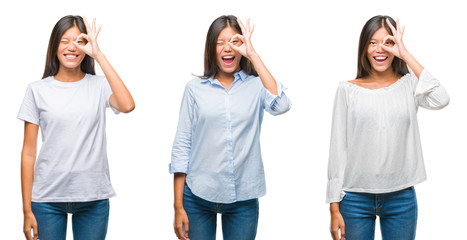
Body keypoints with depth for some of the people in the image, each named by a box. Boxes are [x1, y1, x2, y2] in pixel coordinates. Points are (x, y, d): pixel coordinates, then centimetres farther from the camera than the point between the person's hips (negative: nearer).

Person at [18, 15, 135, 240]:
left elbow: (127, 106, -21)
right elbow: (28, 152, 3)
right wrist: (27, 210, -1)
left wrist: (98, 55, -15)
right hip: (48, 196, 0)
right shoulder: (38, 90, 3)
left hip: (93, 197, 0)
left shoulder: (99, 85, 2)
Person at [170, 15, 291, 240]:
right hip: (198, 196, 0)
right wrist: (178, 207, 0)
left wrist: (252, 54, -15)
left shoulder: (255, 86, 3)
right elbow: (182, 147, 3)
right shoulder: (195, 88, 3)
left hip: (243, 198, 0)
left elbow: (281, 106, -20)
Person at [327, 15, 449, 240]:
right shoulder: (348, 90, 2)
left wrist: (406, 55, -12)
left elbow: (440, 100, -19)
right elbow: (338, 149, 1)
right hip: (356, 197, 0)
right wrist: (334, 207, -2)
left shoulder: (409, 85, 4)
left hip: (401, 197, 1)